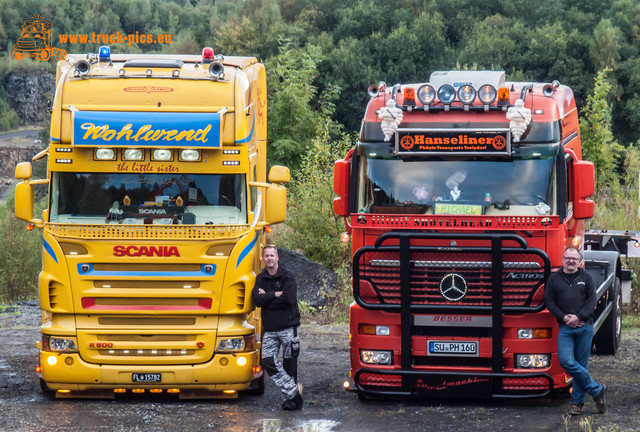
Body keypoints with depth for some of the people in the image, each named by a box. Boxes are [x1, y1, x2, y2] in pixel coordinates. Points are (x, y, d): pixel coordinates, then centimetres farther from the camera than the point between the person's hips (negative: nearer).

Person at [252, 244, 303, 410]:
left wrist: (266, 297, -8)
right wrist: (275, 295, -13)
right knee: (268, 361, -10)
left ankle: (292, 397, 10)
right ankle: (294, 393, -7)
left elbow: (288, 299, -16)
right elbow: (256, 300, -4)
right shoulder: (260, 279, 11)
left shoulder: (287, 277, -1)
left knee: (290, 362, 1)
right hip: (269, 328, 4)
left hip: (287, 326, -4)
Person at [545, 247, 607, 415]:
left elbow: (592, 300, 3)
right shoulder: (554, 279, 12)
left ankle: (578, 401, 9)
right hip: (565, 328, 0)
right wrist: (564, 317, -7)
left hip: (585, 327, 0)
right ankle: (596, 390, -6)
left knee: (581, 363, 0)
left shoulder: (586, 278, 10)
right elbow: (549, 301, 8)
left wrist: (579, 317, -10)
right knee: (566, 361, -17)